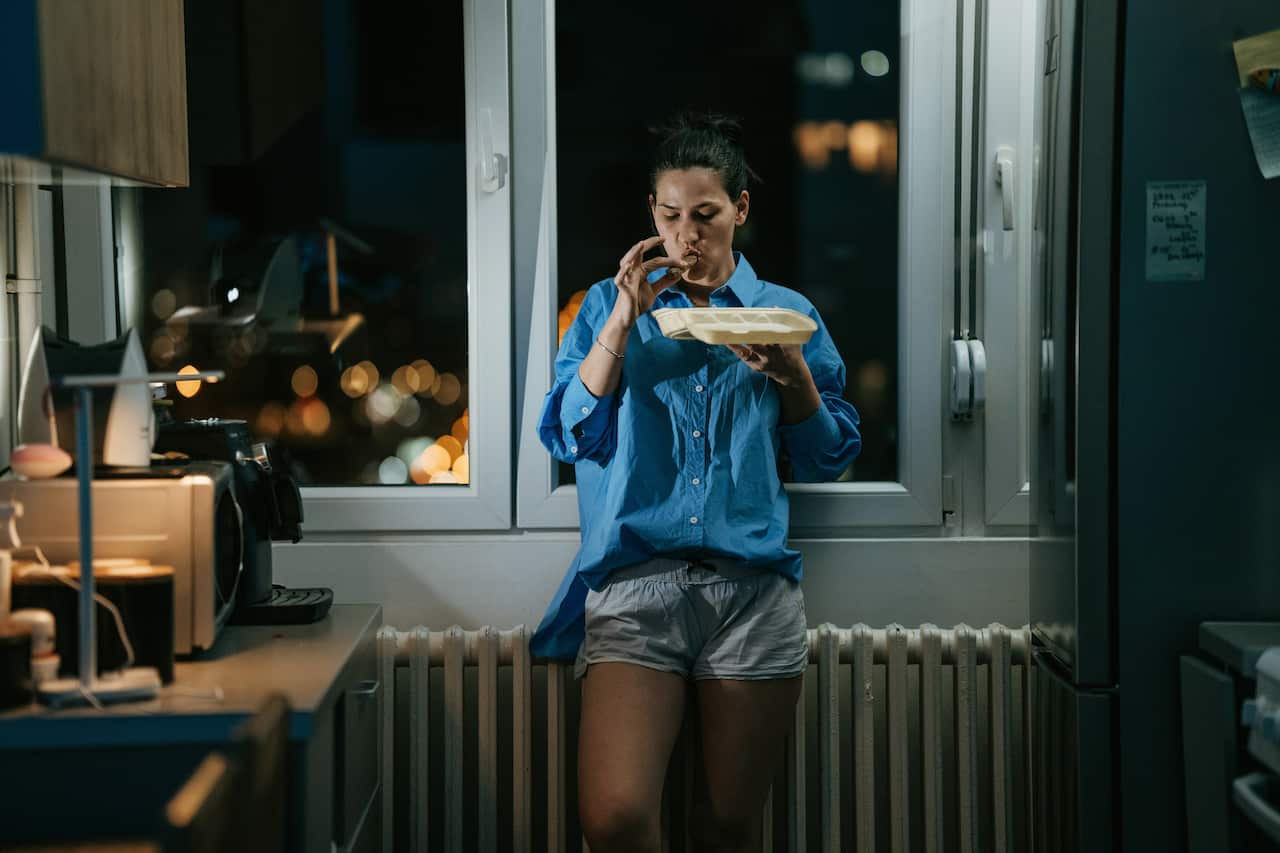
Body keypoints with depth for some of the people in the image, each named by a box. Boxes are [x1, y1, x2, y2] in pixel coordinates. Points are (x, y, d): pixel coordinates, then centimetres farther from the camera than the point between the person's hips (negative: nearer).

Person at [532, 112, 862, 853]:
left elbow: (828, 459, 11)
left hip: (754, 590, 1)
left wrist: (793, 374, -7)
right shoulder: (610, 304, 12)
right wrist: (624, 320, -7)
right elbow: (568, 436, 1)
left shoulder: (788, 313, 12)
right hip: (636, 582, 0)